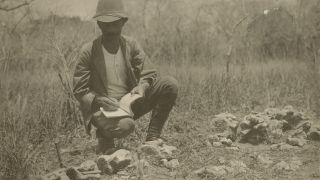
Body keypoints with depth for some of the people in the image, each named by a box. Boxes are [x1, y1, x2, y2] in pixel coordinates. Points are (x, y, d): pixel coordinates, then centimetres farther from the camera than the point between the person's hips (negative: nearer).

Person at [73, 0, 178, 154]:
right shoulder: (88, 51, -5)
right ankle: (104, 136, -1)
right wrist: (98, 100, -22)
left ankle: (152, 138, -8)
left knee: (170, 84, -15)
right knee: (124, 126, -39)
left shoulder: (131, 45, 5)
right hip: (103, 108, -4)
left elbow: (149, 74, 4)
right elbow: (80, 90, -3)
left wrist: (142, 87, -20)